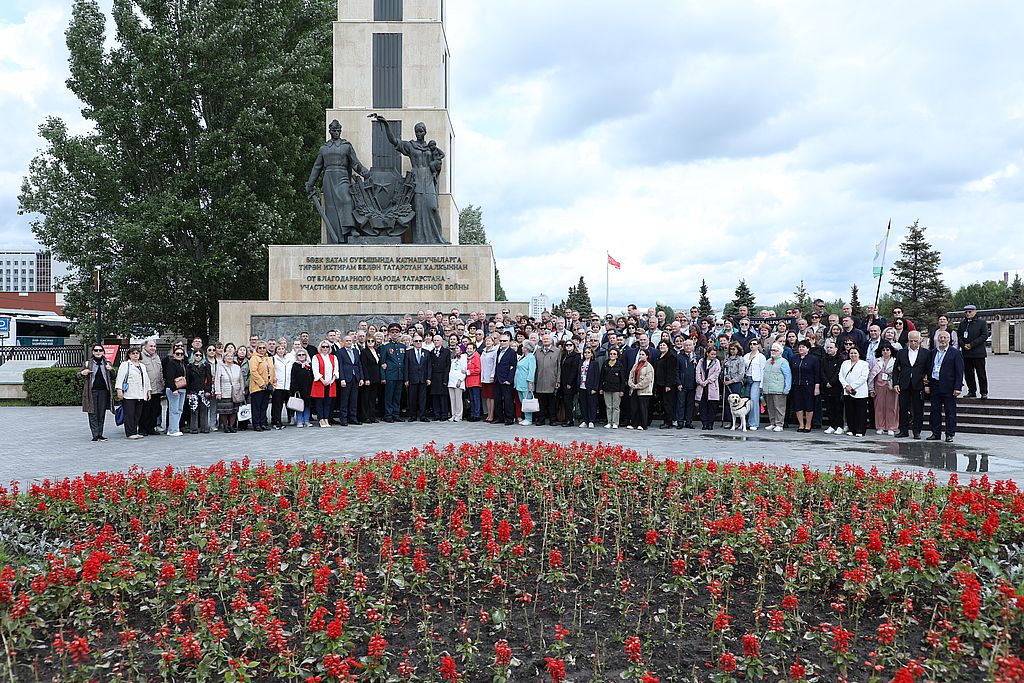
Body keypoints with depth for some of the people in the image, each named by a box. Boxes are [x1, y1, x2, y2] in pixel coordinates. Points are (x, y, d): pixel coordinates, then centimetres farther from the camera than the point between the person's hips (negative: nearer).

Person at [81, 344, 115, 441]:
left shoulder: (107, 363, 11)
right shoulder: (87, 363, 8)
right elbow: (79, 375, 13)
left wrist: (111, 369, -11)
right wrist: (82, 373, -10)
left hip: (103, 391, 2)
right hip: (92, 391, -1)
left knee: (102, 413, 3)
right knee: (93, 413, -4)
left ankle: (100, 434, 9)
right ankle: (95, 435, -3)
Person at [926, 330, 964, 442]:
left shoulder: (955, 353, -2)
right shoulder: (933, 353, 13)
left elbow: (959, 372, -6)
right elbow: (929, 369, 15)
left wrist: (957, 387, -13)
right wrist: (927, 384, 7)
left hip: (948, 387, -5)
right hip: (935, 386, 5)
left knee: (950, 411, 1)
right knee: (935, 411, 8)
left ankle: (950, 434, 7)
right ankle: (936, 433, 15)